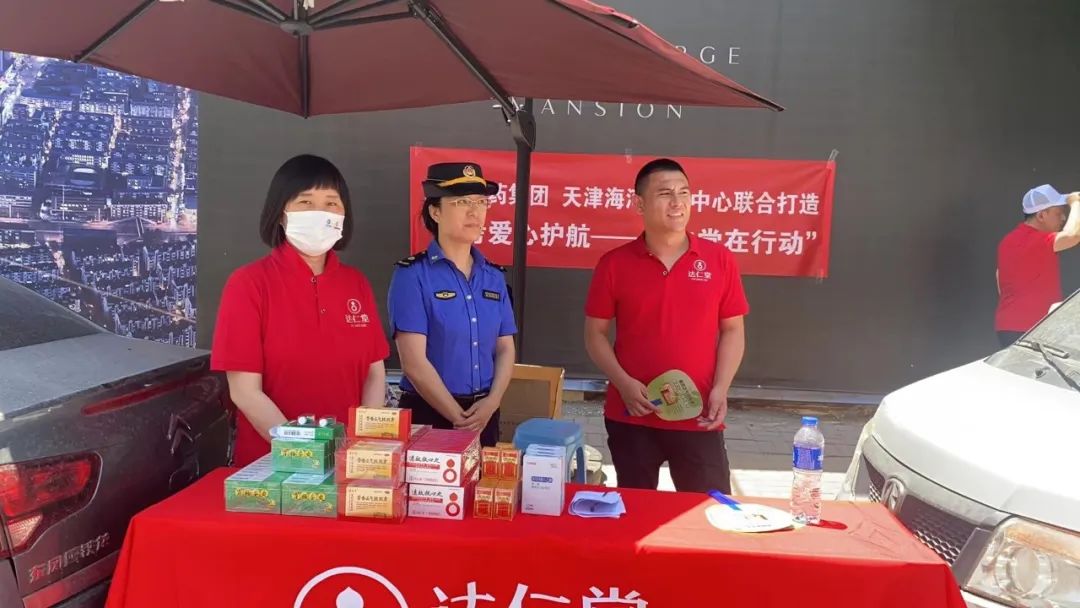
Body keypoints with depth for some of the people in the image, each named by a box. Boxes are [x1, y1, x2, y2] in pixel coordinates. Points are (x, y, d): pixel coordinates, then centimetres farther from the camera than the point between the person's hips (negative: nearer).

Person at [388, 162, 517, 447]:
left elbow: (505, 349, 6)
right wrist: (459, 418, -13)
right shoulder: (412, 274, -9)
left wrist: (492, 402, -10)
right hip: (428, 414, -5)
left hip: (484, 414, 5)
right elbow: (414, 362, -14)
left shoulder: (494, 276, 6)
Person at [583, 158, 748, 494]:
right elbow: (595, 333, 2)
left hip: (698, 419, 0)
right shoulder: (614, 264, -2)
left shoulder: (719, 259, 0)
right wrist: (623, 384, -12)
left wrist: (720, 389, -8)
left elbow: (732, 330, 4)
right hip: (631, 417, 0)